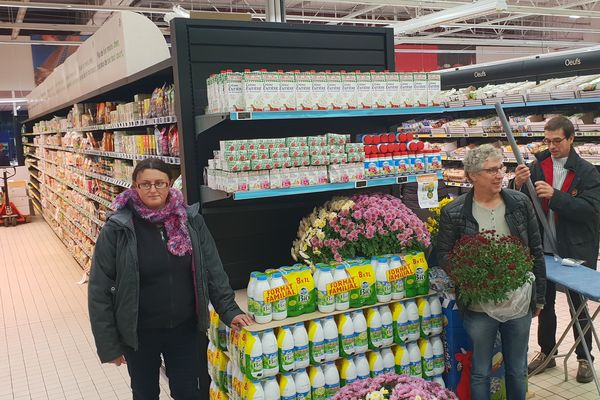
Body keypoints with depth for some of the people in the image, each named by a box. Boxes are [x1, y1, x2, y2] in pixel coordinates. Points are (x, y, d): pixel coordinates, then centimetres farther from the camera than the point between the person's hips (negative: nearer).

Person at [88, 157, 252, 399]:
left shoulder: (191, 221, -5)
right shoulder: (117, 230, -12)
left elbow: (213, 271, 2)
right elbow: (100, 291, -8)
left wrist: (229, 310, -3)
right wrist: (109, 345, -7)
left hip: (185, 329, 1)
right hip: (139, 334, -1)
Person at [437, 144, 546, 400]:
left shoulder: (521, 203, -1)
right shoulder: (453, 213, -10)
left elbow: (536, 251, 4)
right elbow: (443, 254, -2)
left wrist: (539, 297, 6)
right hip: (479, 308, -2)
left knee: (518, 371, 19)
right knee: (481, 372, 14)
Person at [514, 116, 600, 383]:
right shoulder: (537, 167, 0)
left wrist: (555, 195, -30)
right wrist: (519, 186, -21)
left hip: (576, 250, -3)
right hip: (544, 249, 3)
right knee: (544, 303, 15)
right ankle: (546, 352, 32)